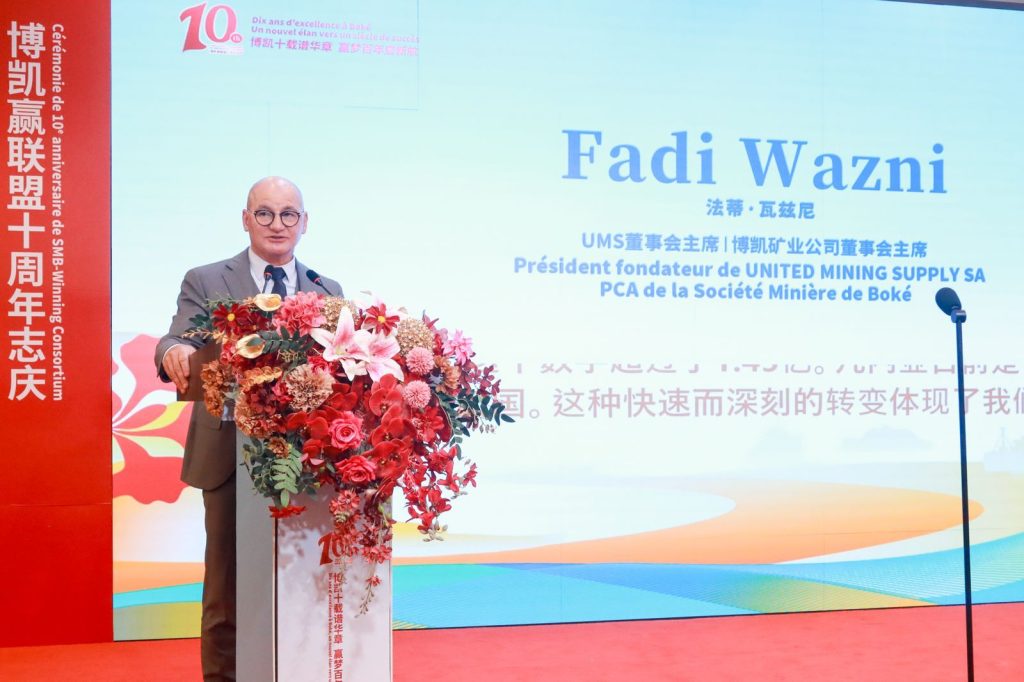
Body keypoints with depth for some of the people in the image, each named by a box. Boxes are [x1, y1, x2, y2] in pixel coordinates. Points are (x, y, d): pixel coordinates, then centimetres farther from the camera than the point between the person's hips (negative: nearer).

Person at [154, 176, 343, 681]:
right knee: (228, 586, 4)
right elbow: (181, 345, -11)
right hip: (231, 457, -2)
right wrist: (175, 352, -35)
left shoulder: (328, 292, 12)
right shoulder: (205, 282, 3)